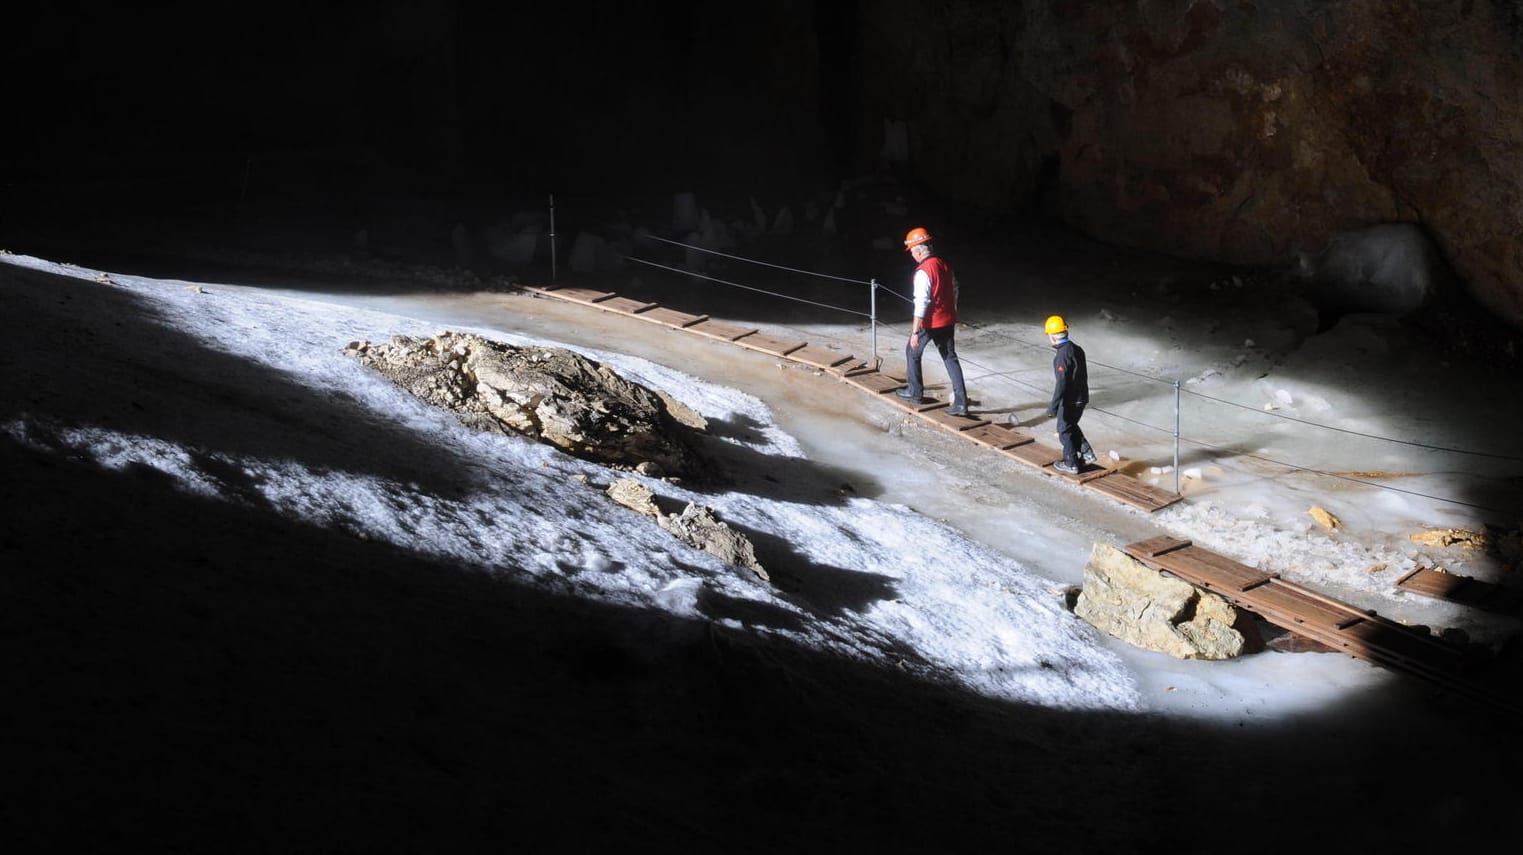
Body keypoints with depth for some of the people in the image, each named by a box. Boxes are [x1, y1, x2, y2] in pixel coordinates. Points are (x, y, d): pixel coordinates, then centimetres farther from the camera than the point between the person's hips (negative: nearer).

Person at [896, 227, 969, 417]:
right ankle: (960, 402, 1)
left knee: (912, 352, 17)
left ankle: (915, 391, 29)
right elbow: (954, 292, 15)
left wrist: (915, 332, -21)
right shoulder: (945, 265, 5)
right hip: (948, 321, 7)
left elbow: (921, 303, -23)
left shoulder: (923, 271, -20)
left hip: (929, 323, -7)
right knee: (950, 358, 7)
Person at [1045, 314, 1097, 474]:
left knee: (1065, 431, 8)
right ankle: (1087, 454, 23)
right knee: (1072, 426, 26)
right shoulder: (1077, 349, 5)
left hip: (1069, 401, -8)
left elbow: (1061, 383, -26)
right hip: (1082, 398, 8)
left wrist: (1053, 406, -22)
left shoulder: (1062, 355, -24)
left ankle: (1071, 464, 17)